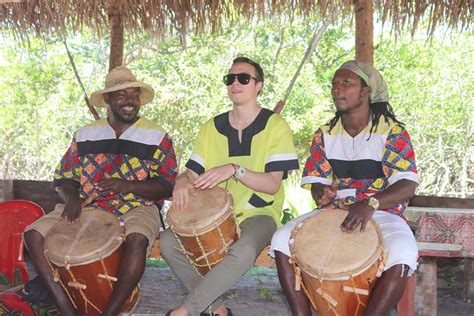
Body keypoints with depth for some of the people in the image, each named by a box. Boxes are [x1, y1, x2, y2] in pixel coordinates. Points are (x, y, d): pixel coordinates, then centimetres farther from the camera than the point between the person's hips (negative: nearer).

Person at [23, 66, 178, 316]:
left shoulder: (157, 138, 3)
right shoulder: (85, 135, 13)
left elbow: (167, 187, -3)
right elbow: (62, 176, 14)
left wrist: (127, 186, -19)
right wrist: (71, 197, -10)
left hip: (136, 208, -3)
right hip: (86, 208, 4)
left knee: (137, 240, -38)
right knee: (34, 235, -18)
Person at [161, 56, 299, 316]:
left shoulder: (275, 126, -4)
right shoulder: (212, 128, 9)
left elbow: (272, 185, -12)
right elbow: (191, 172, 8)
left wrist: (235, 170, -28)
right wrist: (183, 182, -16)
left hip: (258, 213, -4)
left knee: (244, 250, -36)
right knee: (168, 241, -19)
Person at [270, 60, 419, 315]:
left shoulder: (392, 131, -5)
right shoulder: (325, 134, 8)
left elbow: (407, 186, -13)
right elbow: (317, 181, 8)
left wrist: (370, 204, -32)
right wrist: (322, 194, -19)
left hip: (382, 215, -3)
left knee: (401, 255, -35)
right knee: (282, 240, -19)